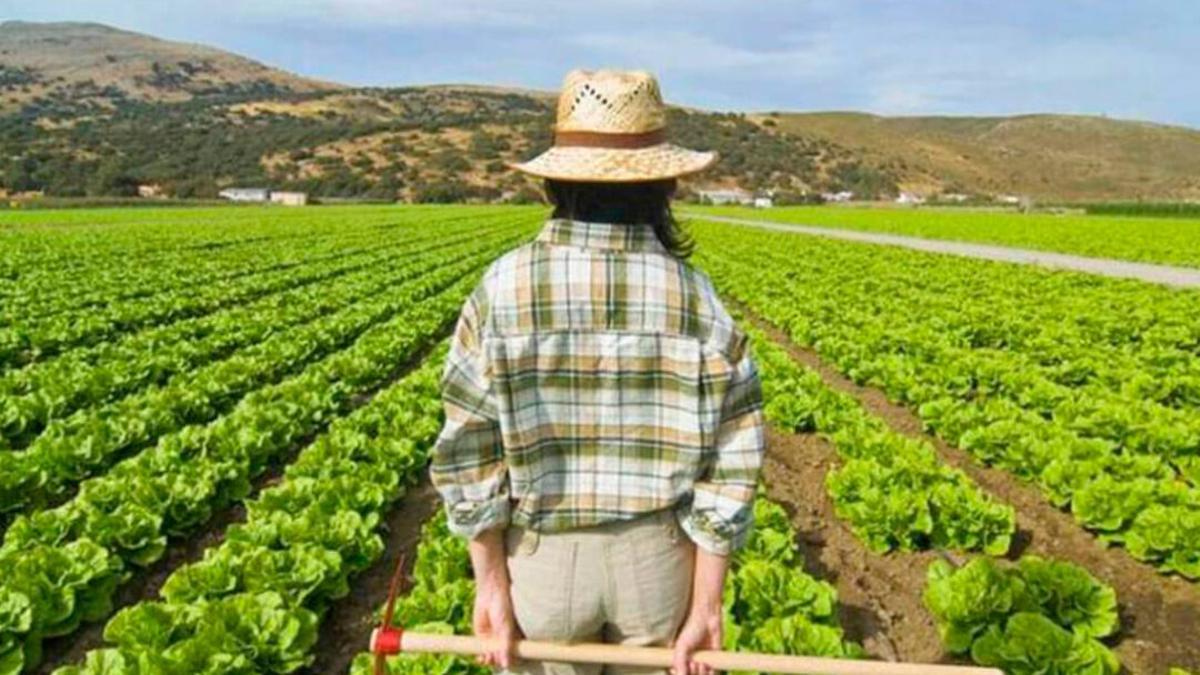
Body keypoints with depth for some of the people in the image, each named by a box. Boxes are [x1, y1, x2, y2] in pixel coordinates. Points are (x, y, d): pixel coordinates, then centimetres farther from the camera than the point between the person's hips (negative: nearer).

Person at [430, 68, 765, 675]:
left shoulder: (504, 288, -14)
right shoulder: (698, 299, -11)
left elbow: (470, 452, -13)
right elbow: (726, 467, -11)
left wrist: (490, 583, -4)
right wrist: (706, 605, -4)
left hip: (542, 555, -1)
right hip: (658, 556, 1)